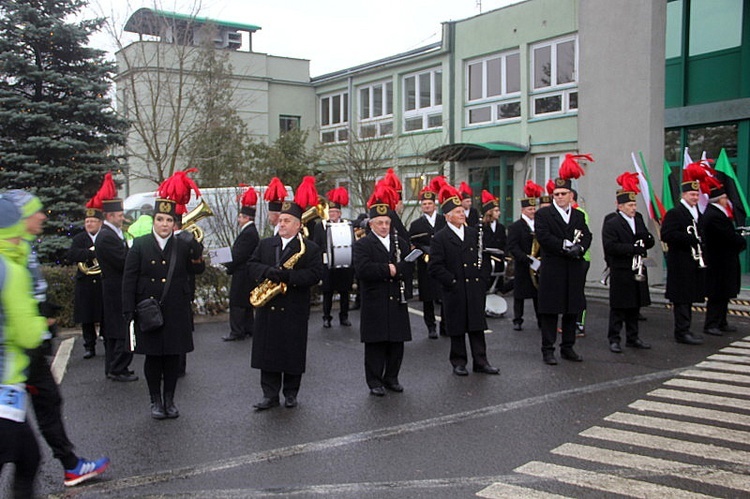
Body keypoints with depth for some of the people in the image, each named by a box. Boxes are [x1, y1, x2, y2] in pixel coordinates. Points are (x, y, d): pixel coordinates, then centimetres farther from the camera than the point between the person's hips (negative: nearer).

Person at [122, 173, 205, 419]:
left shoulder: (183, 245, 3)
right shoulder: (140, 245, 0)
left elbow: (197, 270, -7)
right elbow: (129, 280, -1)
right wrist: (129, 312, -6)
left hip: (176, 313, 1)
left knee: (173, 356, 8)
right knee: (152, 357, 8)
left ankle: (170, 399, 22)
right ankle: (156, 400, 22)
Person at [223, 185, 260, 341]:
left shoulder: (248, 233, -19)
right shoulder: (250, 231, 13)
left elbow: (239, 255, -21)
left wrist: (228, 266, -9)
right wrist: (230, 264, 8)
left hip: (242, 275, -10)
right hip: (245, 273, 10)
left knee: (237, 302, -5)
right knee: (245, 303, 15)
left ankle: (237, 332, 0)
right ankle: (248, 329, 22)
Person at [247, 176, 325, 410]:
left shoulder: (311, 248, -2)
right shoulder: (265, 244, 12)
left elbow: (315, 274, -13)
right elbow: (251, 266, 5)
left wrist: (287, 275, -24)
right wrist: (268, 271, -16)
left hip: (294, 310, -3)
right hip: (267, 309, 3)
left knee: (293, 353, 5)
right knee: (267, 352, 6)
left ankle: (291, 393, 20)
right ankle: (270, 394, 15)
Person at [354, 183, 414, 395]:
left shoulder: (401, 243, 12)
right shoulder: (362, 245, -3)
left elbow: (409, 266, 1)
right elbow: (363, 269, -18)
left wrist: (395, 270, -17)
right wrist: (387, 269, -18)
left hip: (397, 301, 4)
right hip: (374, 303, -4)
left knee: (397, 343, 10)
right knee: (375, 344, 2)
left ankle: (391, 378, 24)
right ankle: (375, 381, 13)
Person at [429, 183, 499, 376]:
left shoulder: (473, 233, 11)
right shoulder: (440, 238, -6)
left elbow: (482, 257, 17)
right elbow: (435, 266, -10)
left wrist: (482, 279, 6)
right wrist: (452, 281, -12)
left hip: (475, 289, 4)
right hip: (454, 293, -4)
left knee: (477, 327, 7)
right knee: (457, 329, 5)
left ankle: (480, 362, 15)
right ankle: (459, 362, 17)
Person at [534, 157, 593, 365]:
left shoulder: (579, 216, 15)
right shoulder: (543, 214, 0)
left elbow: (587, 236, 6)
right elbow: (544, 237, -13)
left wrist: (579, 248, -15)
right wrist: (565, 246, -18)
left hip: (574, 271, 5)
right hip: (552, 270, -5)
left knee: (572, 310, 10)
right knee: (550, 311, -1)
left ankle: (568, 348, 21)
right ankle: (548, 350, 5)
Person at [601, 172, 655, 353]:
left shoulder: (639, 219, 13)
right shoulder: (611, 223, -9)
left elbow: (649, 242, 14)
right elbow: (610, 246, -19)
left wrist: (645, 238, -9)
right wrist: (632, 248, -24)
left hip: (637, 271, 7)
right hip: (620, 272, -7)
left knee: (634, 305, 13)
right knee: (618, 307, -1)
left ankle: (633, 338, 24)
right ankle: (614, 339, 6)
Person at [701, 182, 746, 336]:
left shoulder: (714, 213, 12)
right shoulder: (715, 216, -22)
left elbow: (729, 233, 16)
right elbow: (731, 237, -21)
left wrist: (739, 239, 0)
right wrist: (743, 242, -2)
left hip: (722, 261, 10)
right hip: (721, 263, -10)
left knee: (723, 294, 16)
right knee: (718, 295, -4)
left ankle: (721, 323, 24)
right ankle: (711, 325, 1)